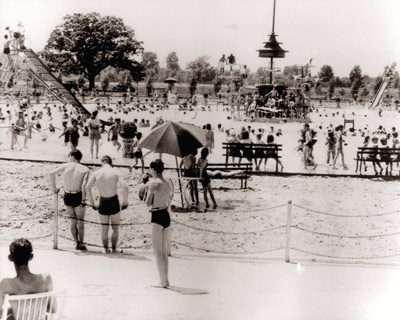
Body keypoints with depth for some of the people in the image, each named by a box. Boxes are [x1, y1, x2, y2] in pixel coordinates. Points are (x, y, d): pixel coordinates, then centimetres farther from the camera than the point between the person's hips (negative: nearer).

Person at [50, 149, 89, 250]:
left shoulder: (66, 166, -2)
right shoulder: (85, 169, -7)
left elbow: (52, 173, -12)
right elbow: (84, 185, -19)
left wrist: (54, 188, -1)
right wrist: (83, 199, -13)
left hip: (67, 196, 2)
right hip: (78, 196, -2)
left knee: (73, 221, 17)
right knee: (80, 221, 13)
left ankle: (77, 243, 22)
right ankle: (81, 244, 18)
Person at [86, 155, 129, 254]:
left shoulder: (96, 173, -1)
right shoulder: (115, 172, -8)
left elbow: (87, 188, -6)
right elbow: (125, 187, -17)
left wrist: (92, 203, 1)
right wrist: (125, 202, -7)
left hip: (103, 203, 2)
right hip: (114, 202, -2)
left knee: (104, 229, 18)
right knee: (115, 228, 17)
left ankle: (106, 249, 22)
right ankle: (114, 248, 20)